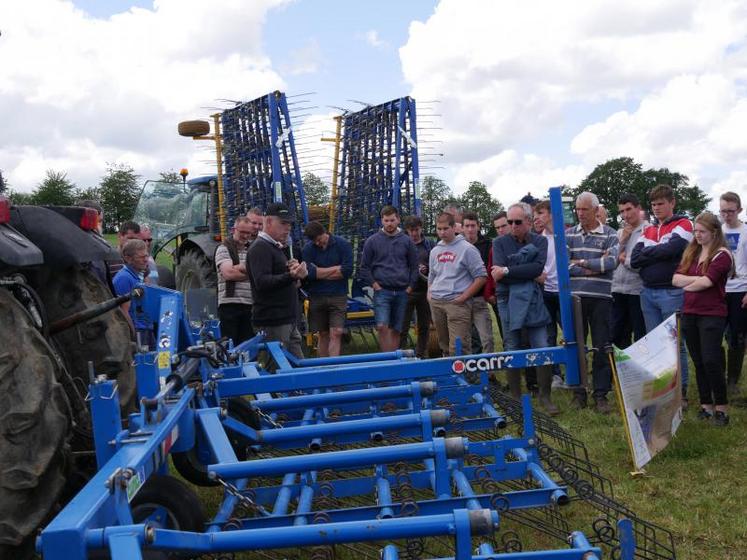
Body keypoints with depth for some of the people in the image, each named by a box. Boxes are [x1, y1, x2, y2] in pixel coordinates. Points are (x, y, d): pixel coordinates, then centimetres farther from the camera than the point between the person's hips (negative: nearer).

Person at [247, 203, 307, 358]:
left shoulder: (277, 248, 21)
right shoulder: (259, 248, -11)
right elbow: (262, 282, -23)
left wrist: (295, 274, 8)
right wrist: (291, 276, -37)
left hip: (288, 321, 10)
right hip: (272, 324, -10)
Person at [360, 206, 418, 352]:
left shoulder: (407, 241, 7)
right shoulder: (372, 241, 2)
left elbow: (414, 267, 11)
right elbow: (364, 267, 4)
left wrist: (410, 286, 3)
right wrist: (374, 285, -5)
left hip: (402, 292, 2)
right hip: (382, 291, -2)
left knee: (396, 330, 8)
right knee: (382, 327, -15)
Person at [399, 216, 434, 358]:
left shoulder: (430, 244, 6)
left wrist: (426, 268, -12)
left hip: (425, 291, 3)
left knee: (424, 327, 10)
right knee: (403, 326, -2)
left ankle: (421, 355, 22)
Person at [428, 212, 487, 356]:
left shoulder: (467, 249, -4)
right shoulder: (435, 251, 15)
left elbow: (481, 277, -6)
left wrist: (463, 297, -10)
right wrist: (429, 293, 10)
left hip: (457, 302, -6)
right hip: (436, 302, 6)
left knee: (457, 348, -13)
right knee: (444, 344, 14)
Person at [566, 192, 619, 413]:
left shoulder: (610, 235, 2)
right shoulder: (569, 234, 8)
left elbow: (611, 262, -13)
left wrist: (581, 262, -10)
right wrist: (596, 267, -10)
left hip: (601, 298, -2)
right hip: (575, 297, 2)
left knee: (601, 348, 3)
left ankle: (601, 394, 11)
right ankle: (578, 393, 16)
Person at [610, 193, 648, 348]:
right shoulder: (620, 232, 13)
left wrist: (625, 259, -3)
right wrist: (622, 240, -2)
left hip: (638, 290, -6)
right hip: (618, 289, 6)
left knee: (641, 337, 5)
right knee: (617, 336, 13)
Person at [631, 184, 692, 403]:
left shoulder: (683, 224, -1)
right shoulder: (648, 231, 16)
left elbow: (672, 248, -20)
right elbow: (634, 260, 3)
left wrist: (647, 252, -4)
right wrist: (660, 254, -9)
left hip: (671, 292, -6)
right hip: (648, 292, 6)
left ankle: (680, 391, 7)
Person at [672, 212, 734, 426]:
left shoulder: (722, 255, -7)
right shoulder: (690, 253, 12)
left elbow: (706, 282, -17)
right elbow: (675, 279, 3)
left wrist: (687, 285, -1)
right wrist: (698, 279, -12)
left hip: (712, 314, -6)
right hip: (689, 313, 6)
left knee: (711, 361, -9)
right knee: (698, 362, 10)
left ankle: (721, 407, 4)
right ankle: (706, 405, 18)